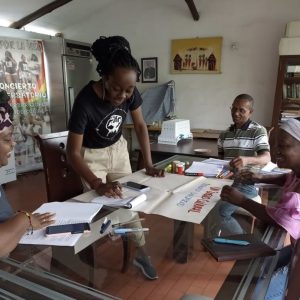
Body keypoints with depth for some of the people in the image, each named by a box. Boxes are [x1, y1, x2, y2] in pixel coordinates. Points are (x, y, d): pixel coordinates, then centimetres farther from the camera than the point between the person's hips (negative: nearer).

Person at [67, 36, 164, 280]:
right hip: (91, 155, -4)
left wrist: (149, 164, -11)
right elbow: (73, 152, -29)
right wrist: (98, 185, -41)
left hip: (118, 149, 4)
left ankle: (141, 253, 21)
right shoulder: (86, 101, -33)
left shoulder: (131, 93, -20)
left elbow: (140, 125, -6)